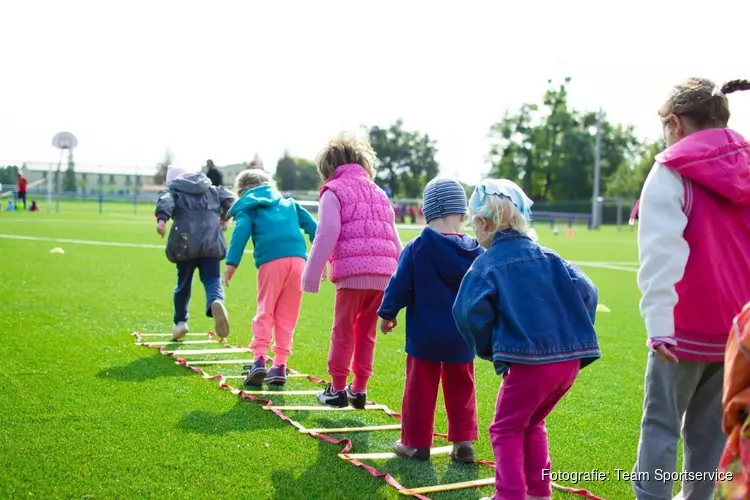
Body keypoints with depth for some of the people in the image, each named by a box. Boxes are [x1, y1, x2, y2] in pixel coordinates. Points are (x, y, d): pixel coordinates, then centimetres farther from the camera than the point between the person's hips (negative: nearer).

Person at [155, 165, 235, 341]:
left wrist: (161, 219, -26)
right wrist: (224, 217, 30)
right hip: (211, 241, 1)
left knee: (183, 283, 15)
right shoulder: (212, 189, 24)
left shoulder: (172, 190, 14)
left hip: (185, 242, -1)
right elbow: (229, 199, 12)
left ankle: (180, 322, 24)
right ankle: (216, 303, -35)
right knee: (212, 280, -2)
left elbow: (165, 201, -8)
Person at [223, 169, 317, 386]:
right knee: (287, 316, 9)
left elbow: (241, 231, -2)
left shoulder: (248, 206, 17)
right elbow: (312, 226, 21)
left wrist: (232, 262, -8)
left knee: (265, 312, 5)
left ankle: (259, 359, -9)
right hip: (298, 258, 3)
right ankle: (280, 365, 8)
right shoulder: (288, 203, 30)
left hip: (271, 261, -3)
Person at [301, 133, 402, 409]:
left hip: (352, 272, -5)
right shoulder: (379, 193, 24)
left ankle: (337, 389, 11)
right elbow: (394, 240, 22)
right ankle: (359, 389, 17)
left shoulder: (333, 191, 4)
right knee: (367, 332, 14)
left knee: (343, 331, 5)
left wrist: (312, 276, -4)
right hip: (383, 273, 6)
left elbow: (327, 235, -7)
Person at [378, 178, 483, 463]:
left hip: (424, 335, -2)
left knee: (420, 388, 8)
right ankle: (464, 442, 14)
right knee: (461, 389, 15)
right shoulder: (475, 252, -5)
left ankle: (416, 443, 15)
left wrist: (387, 314, 7)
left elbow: (399, 286, -8)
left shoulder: (417, 248, -13)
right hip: (462, 337, 2)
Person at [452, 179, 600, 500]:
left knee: (506, 429, 12)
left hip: (528, 361, -6)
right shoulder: (548, 257, 12)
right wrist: (574, 336, 13)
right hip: (570, 359, 6)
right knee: (532, 424, 25)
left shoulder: (487, 264, -3)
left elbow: (470, 312, -15)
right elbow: (586, 292, 5)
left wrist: (487, 348, 2)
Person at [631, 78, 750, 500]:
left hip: (687, 326, -5)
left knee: (661, 422, 4)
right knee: (711, 425, 15)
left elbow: (662, 252, -17)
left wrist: (658, 322, -21)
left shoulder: (673, 172, -8)